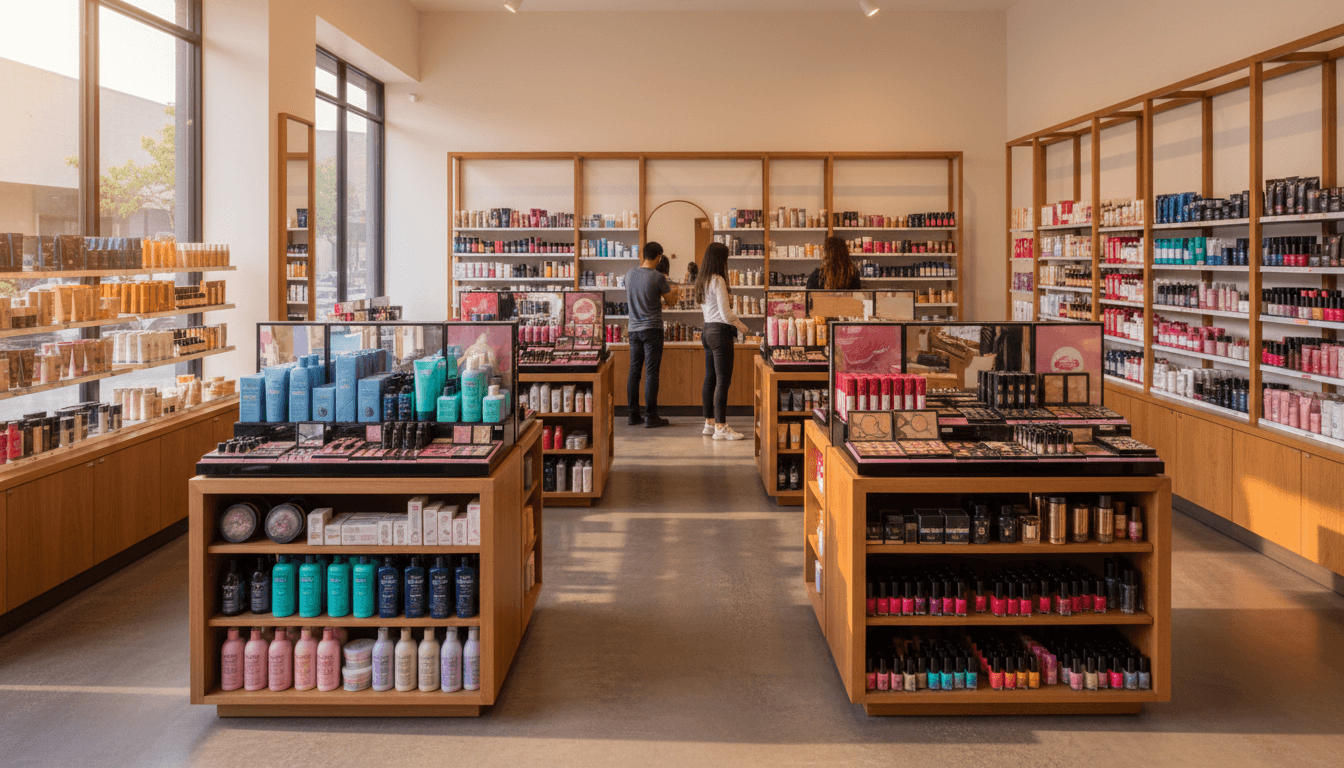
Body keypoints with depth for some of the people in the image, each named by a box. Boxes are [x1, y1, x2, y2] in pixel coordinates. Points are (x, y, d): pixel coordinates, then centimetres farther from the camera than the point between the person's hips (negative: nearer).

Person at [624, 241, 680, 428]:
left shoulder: (630, 274, 5)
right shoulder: (658, 277, -12)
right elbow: (671, 301, 0)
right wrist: (673, 292, 24)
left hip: (634, 329, 6)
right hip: (652, 329, -6)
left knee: (634, 372, 9)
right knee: (651, 373, -3)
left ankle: (633, 415, 13)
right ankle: (651, 416, -1)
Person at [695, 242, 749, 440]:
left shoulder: (702, 280, 12)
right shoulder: (718, 281, -15)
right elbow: (726, 314, -17)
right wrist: (741, 326, -1)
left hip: (707, 330, 9)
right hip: (720, 331, -9)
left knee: (710, 379, 13)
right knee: (723, 381, -7)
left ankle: (709, 422, 21)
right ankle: (721, 427, -6)